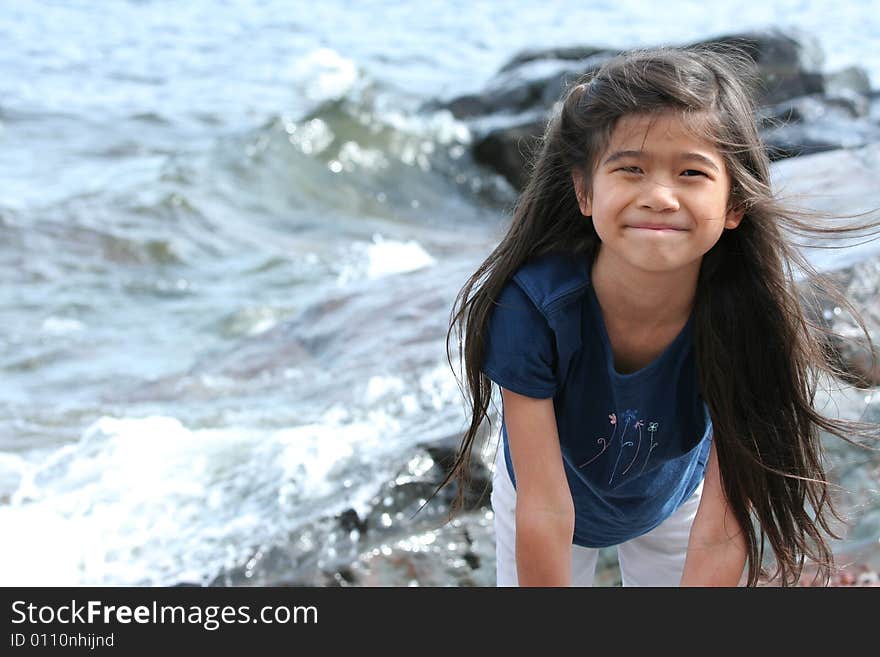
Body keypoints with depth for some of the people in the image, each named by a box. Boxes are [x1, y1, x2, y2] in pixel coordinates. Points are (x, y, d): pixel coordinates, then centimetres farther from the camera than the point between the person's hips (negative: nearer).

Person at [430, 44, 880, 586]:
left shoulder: (746, 318, -34)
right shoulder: (530, 305, -37)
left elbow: (722, 536, -31)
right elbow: (545, 509, -31)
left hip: (674, 500, 1)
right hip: (544, 492, 0)